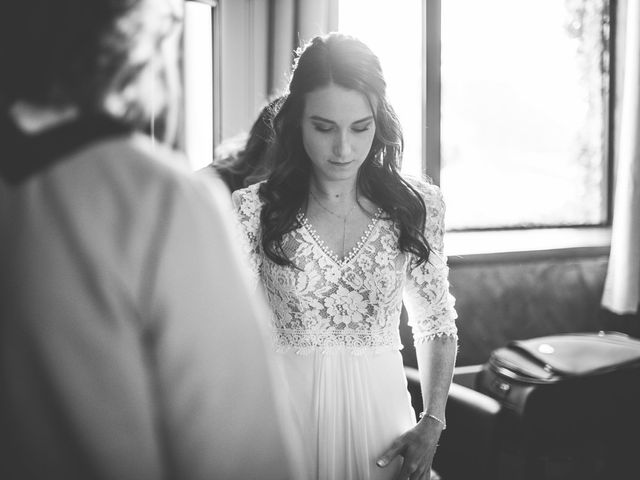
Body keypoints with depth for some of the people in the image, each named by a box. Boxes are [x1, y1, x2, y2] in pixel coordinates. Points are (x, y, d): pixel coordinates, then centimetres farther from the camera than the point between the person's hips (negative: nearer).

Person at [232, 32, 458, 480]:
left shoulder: (419, 206, -3)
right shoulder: (254, 210, -8)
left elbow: (436, 326, 7)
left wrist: (432, 424, -2)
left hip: (381, 410, 1)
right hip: (281, 413, -1)